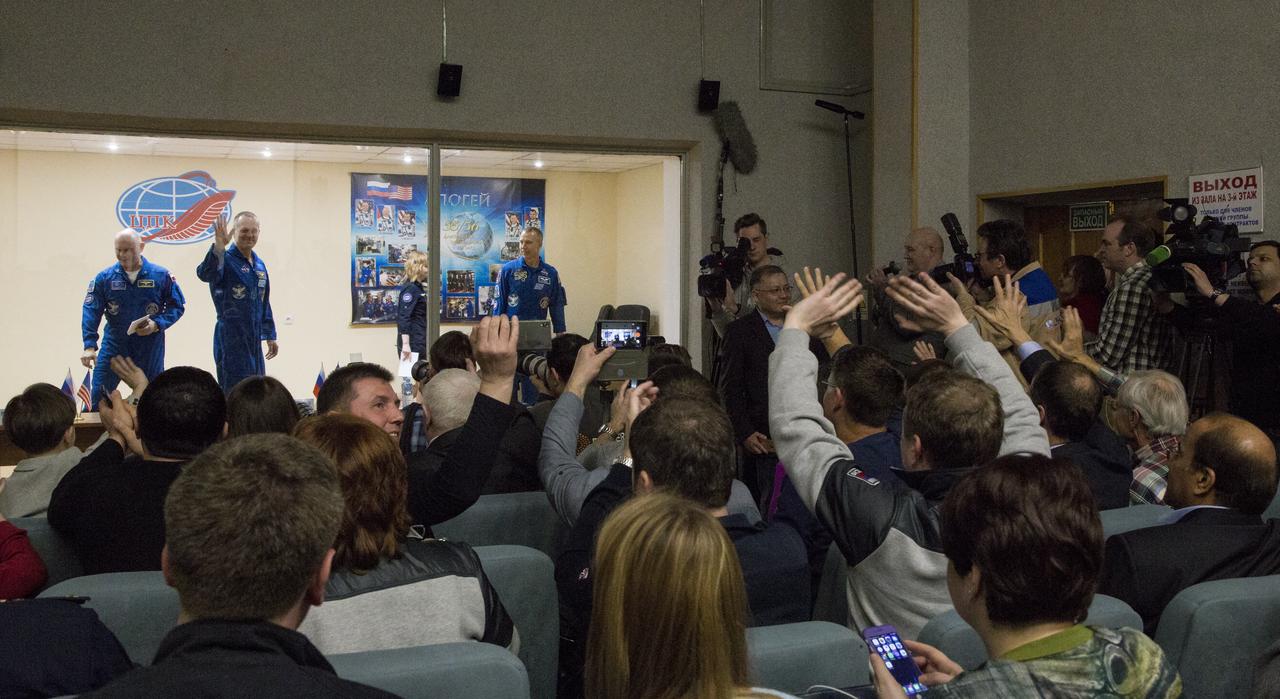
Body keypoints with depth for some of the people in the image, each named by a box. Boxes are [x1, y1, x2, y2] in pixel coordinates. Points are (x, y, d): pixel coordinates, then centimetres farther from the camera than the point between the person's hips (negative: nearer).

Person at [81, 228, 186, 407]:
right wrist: (89, 346, -18)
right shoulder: (105, 277, -4)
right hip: (114, 345, 0)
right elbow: (91, 311, -8)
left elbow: (178, 306, 1)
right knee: (99, 395, -2)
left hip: (150, 347, 0)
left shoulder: (161, 275, -5)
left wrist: (157, 324, -16)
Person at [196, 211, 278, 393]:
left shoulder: (259, 265, 13)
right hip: (231, 338, -7)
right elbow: (205, 274, -33)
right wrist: (218, 247, -49)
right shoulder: (225, 259, -10)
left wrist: (270, 336, 20)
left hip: (254, 338, 7)